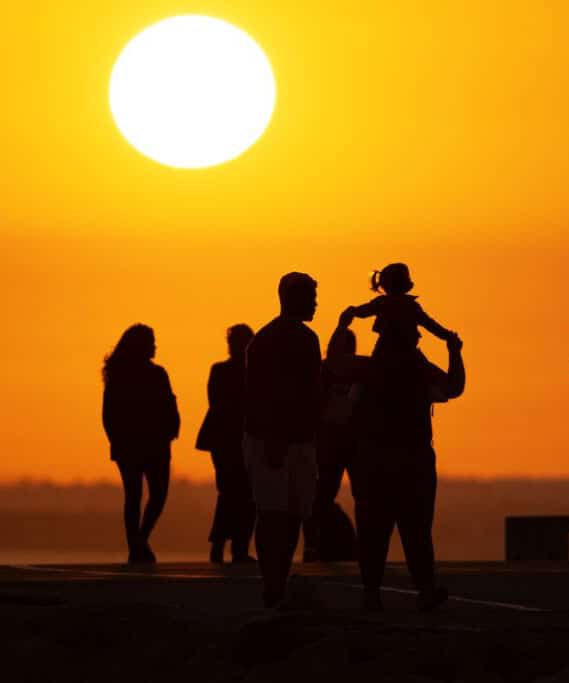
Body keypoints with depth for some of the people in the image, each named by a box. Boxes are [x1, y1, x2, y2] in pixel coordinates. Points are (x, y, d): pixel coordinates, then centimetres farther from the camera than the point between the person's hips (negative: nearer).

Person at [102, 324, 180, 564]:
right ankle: (141, 538, -10)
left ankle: (135, 548, 2)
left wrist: (117, 439, 15)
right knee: (158, 494, 8)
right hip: (153, 445, -4)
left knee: (132, 496, 8)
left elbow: (108, 413, 6)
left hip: (125, 445, 4)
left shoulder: (115, 375, 3)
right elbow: (169, 409, -10)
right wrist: (170, 431, 6)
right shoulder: (155, 375, -11)